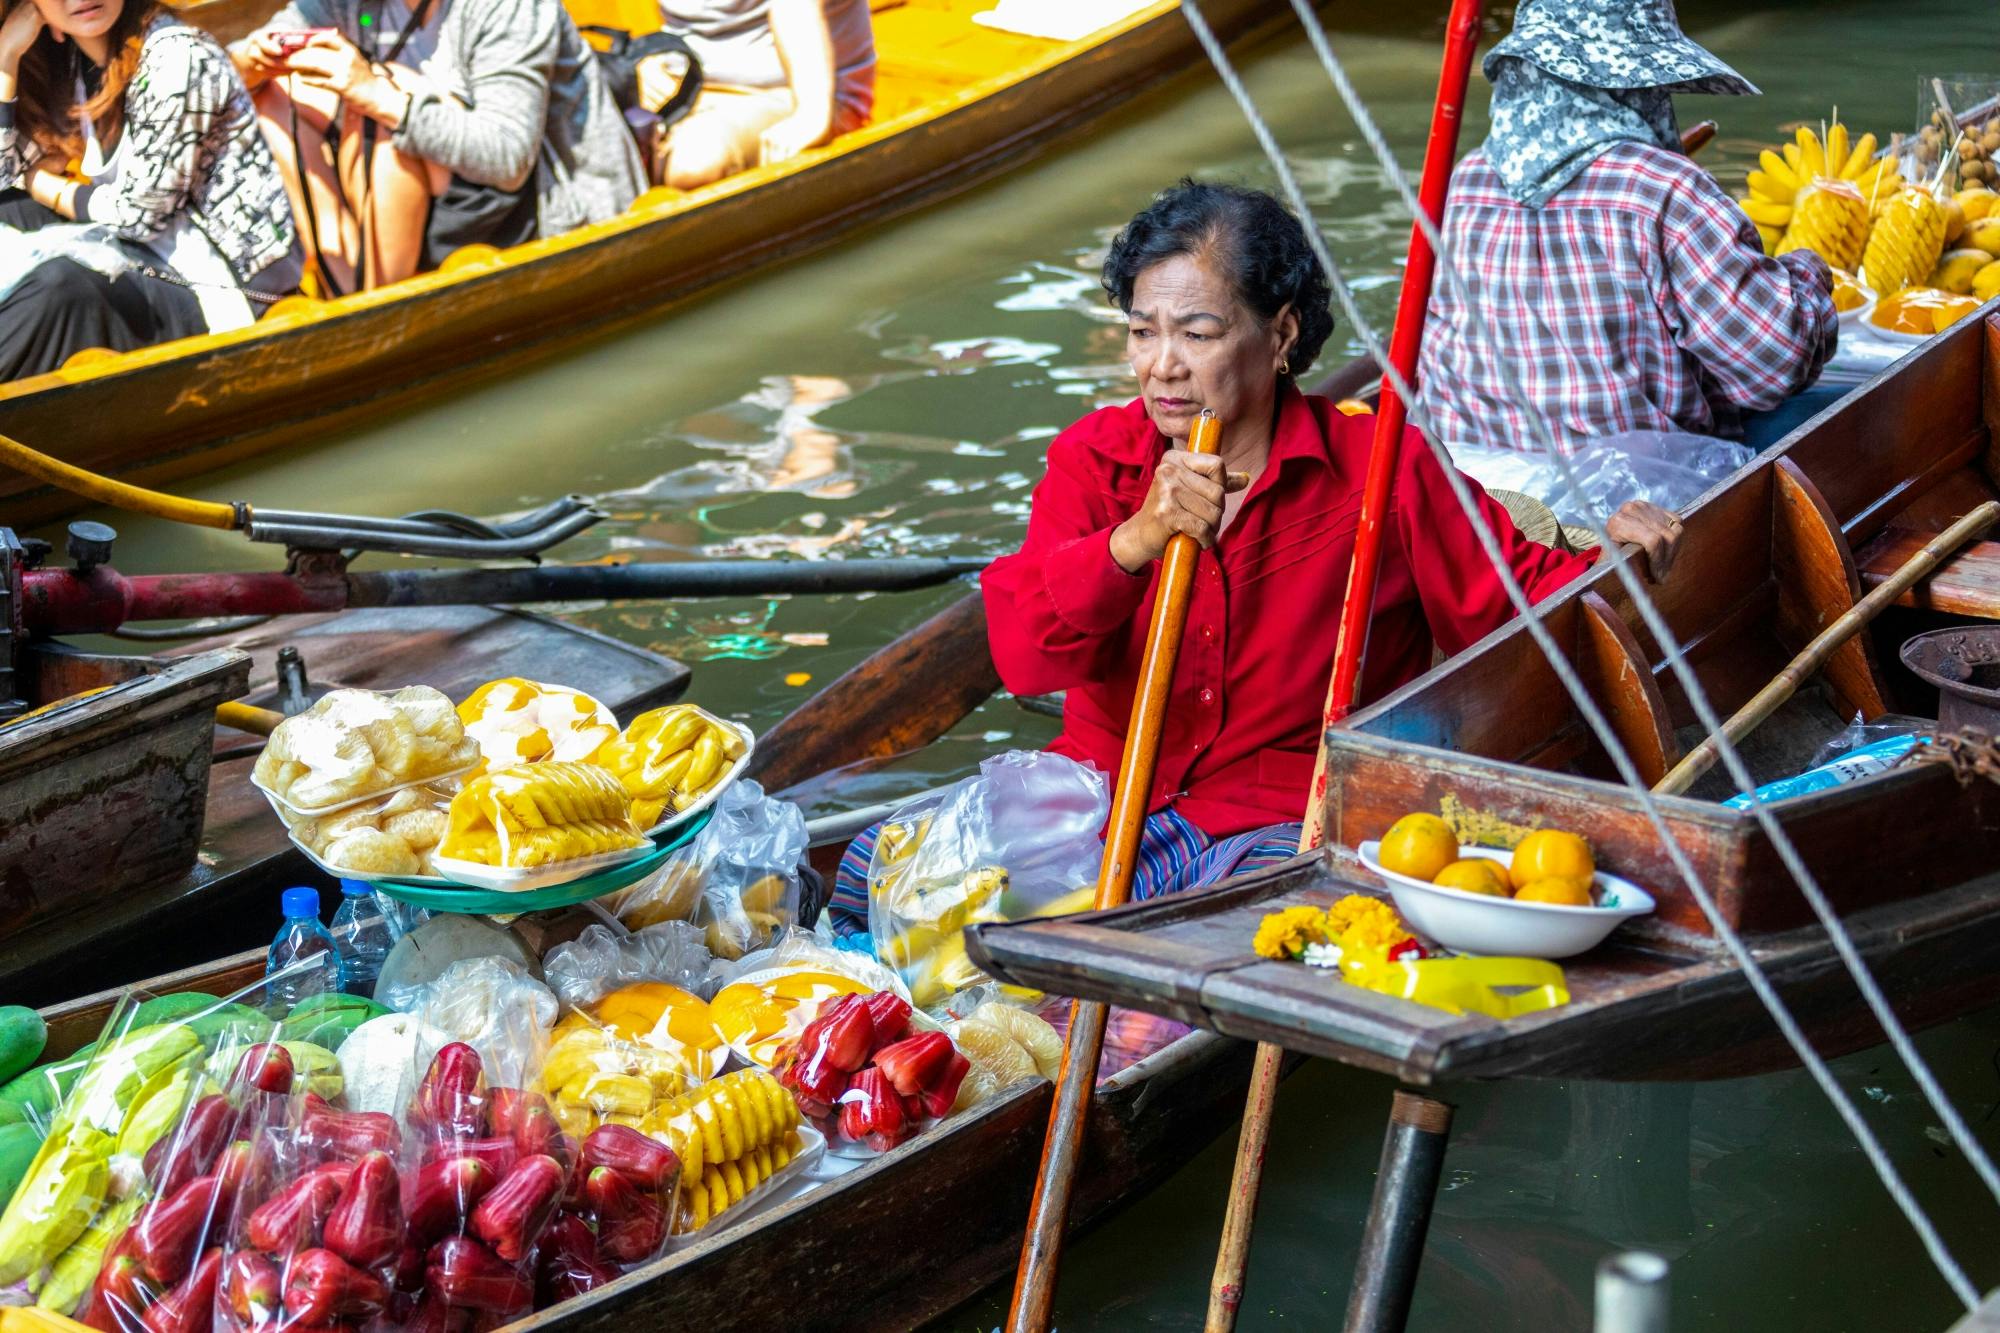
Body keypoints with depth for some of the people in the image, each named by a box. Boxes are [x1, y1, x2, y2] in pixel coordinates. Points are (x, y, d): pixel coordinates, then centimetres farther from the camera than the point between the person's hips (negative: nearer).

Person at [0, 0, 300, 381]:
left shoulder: (178, 58, -19)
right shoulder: (67, 57, 4)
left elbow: (137, 213, -15)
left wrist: (39, 185, 0)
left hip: (229, 292, -8)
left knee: (60, 286, -30)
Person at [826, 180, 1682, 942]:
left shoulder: (1384, 472, -3)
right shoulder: (1095, 459, 4)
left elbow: (1517, 596, 8)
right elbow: (1021, 654, -10)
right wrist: (1135, 540, -27)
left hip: (1280, 824, -2)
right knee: (878, 867, -19)